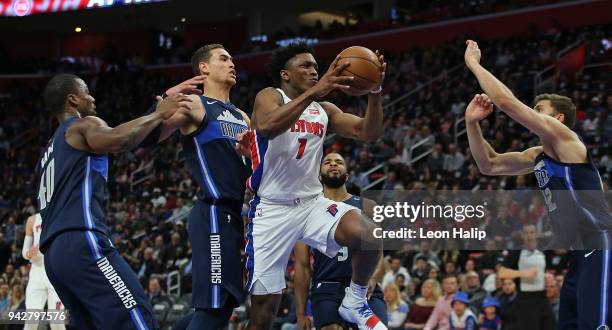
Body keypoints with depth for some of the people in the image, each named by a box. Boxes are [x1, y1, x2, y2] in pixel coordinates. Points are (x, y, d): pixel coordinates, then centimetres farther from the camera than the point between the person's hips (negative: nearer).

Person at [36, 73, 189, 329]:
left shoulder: (49, 152, 31)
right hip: (82, 244, -10)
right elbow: (114, 141, -19)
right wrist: (158, 114, -10)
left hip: (54, 254, 10)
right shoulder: (84, 125, 4)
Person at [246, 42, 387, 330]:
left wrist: (374, 92, -16)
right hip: (272, 210, -4)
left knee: (369, 235, -27)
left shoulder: (324, 110, 11)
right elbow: (266, 127, -30)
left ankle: (355, 304, -4)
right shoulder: (270, 97, -5)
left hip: (312, 203, 4)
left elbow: (368, 132, 1)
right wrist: (314, 92, -40)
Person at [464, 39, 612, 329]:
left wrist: (473, 63, -4)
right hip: (579, 253, 10)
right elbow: (489, 165, 23)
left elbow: (506, 101, -14)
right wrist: (471, 123, 11)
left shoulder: (566, 138, -7)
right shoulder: (537, 156, 18)